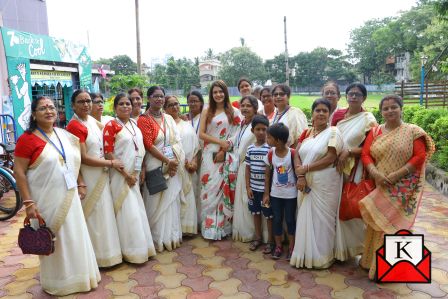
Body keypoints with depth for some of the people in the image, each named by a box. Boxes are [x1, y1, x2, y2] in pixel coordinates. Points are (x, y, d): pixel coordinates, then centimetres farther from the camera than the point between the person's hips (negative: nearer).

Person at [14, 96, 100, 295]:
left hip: (69, 197, 6)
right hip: (47, 200, -5)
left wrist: (81, 185, 10)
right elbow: (19, 172, -13)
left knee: (74, 237, 15)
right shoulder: (27, 138, -12)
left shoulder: (65, 135, 7)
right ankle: (57, 282, 29)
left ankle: (78, 276, 34)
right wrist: (28, 203, -17)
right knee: (53, 241, 8)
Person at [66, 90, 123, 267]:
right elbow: (83, 158, -21)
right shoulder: (74, 126, -19)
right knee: (93, 215, 4)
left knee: (102, 212, 17)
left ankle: (103, 250, 34)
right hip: (88, 177, -8)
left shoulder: (92, 120, 6)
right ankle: (97, 255, 21)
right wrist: (111, 163, -15)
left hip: (100, 174, 8)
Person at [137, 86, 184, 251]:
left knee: (172, 201, 11)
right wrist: (167, 161, -15)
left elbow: (177, 142, 7)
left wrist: (175, 162, -7)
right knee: (157, 203, 2)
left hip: (173, 165, 5)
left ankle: (172, 236, 25)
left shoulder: (169, 118, 12)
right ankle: (158, 239, 17)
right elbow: (149, 145, -13)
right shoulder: (144, 119, -4)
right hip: (156, 165, -5)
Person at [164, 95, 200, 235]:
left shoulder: (187, 125, 17)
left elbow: (195, 146, 14)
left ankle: (187, 227, 17)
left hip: (188, 167, 5)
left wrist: (194, 162, 0)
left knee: (187, 197, 7)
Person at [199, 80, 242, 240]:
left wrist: (224, 150, -10)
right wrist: (220, 142, -10)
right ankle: (210, 226, 9)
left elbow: (236, 135, 0)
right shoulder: (206, 111, 8)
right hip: (210, 155, 1)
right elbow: (201, 134, 1)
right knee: (210, 188, 0)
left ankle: (223, 225, 12)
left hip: (226, 155, -1)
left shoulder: (233, 111, 5)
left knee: (223, 188, 0)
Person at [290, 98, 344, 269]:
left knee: (322, 219, 2)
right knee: (305, 218, 10)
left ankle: (322, 257, 18)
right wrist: (300, 176, -13)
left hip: (325, 184, -5)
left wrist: (305, 168, -12)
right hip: (306, 183, 5)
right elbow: (297, 155, 3)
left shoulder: (333, 132, -5)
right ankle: (305, 254, 24)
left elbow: (330, 158, -15)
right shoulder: (306, 133, 11)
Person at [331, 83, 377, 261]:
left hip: (354, 170, -4)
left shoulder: (368, 119, -4)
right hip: (335, 166, 4)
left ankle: (352, 245, 19)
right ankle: (338, 245, 23)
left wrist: (348, 151, -19)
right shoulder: (338, 115, 9)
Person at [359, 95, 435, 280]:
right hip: (378, 187, 3)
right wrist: (375, 173, -16)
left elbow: (420, 157, -10)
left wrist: (396, 175, -18)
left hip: (402, 189, -3)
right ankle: (372, 261, 22)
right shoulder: (375, 131, 8)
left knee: (394, 225, 1)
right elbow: (365, 154, 1)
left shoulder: (413, 131, -2)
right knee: (376, 224, 8)